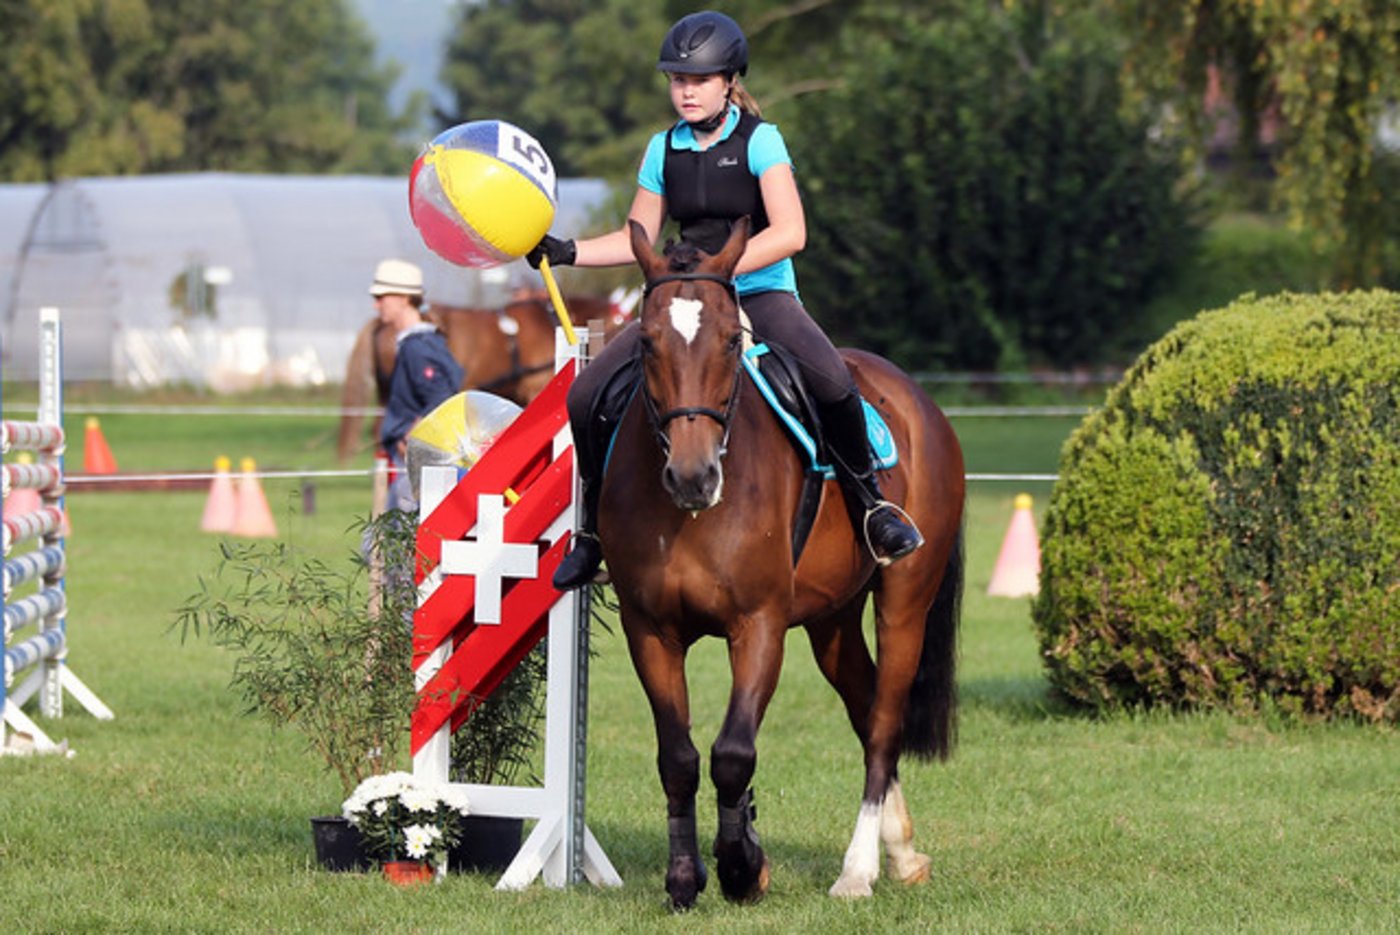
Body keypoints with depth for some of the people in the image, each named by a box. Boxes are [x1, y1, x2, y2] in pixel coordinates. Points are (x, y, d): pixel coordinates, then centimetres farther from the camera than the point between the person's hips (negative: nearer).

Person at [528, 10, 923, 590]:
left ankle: (870, 503, -10)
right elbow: (637, 241, 17)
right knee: (586, 396, -12)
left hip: (761, 294, -4)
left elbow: (790, 234, -17)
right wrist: (567, 252, 4)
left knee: (831, 382, -33)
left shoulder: (760, 141, -6)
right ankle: (596, 526, 8)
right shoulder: (664, 150, 8)